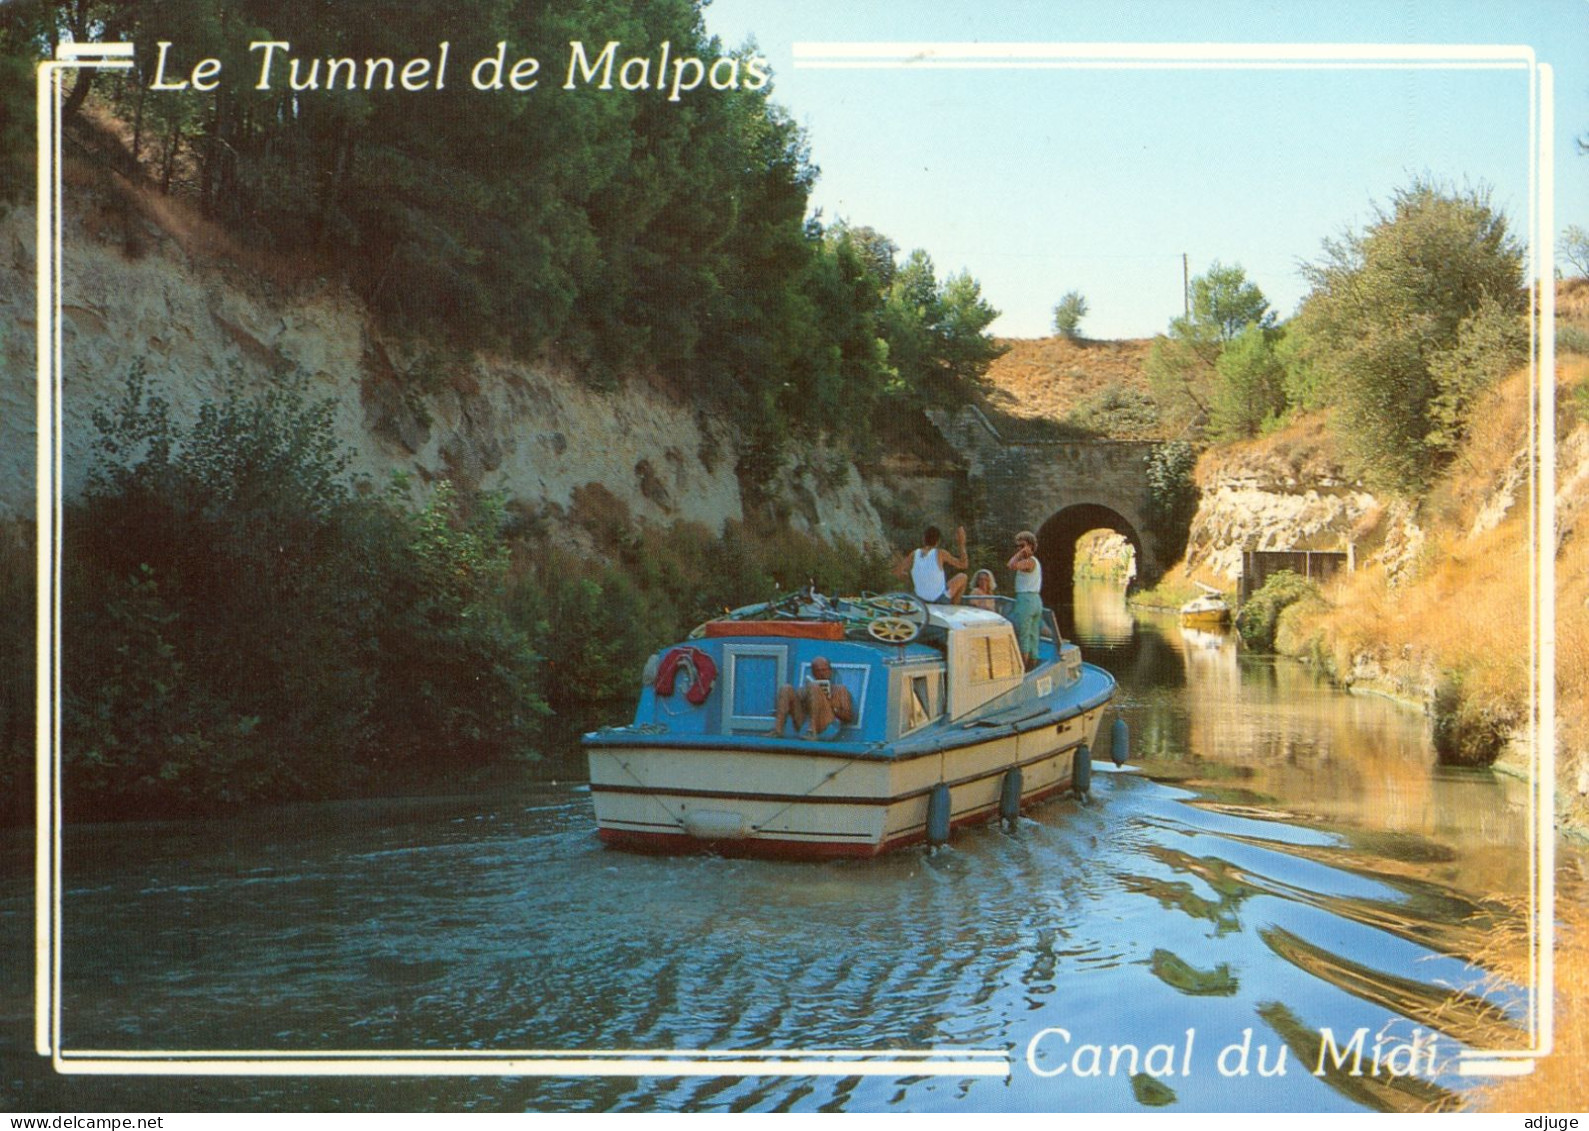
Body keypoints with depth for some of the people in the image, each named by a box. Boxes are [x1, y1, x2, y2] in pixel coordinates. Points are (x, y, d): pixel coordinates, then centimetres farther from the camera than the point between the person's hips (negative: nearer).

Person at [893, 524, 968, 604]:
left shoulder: (914, 554, -9)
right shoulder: (940, 553, -19)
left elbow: (897, 572, -5)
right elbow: (963, 565, -9)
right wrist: (962, 544, -4)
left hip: (922, 599, 5)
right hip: (941, 599, -5)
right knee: (962, 577, 20)